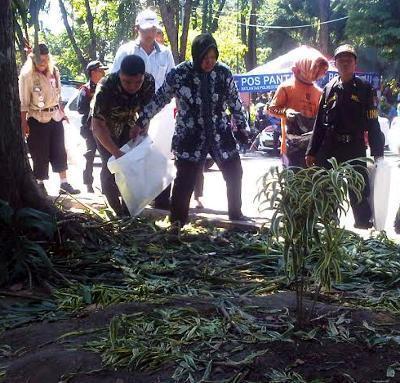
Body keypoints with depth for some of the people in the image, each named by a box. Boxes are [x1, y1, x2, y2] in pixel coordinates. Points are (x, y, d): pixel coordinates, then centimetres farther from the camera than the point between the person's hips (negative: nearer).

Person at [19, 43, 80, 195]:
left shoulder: (54, 71, 3)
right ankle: (40, 184, 17)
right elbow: (23, 103, -13)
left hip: (55, 117, 5)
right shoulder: (27, 76, -13)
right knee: (40, 154, 3)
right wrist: (24, 123, -16)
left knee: (59, 151, 7)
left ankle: (64, 183, 14)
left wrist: (61, 111, 15)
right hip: (37, 119, -5)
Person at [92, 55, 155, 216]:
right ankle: (119, 212, 0)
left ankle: (127, 208, 12)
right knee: (110, 167, -11)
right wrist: (117, 153, -42)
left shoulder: (149, 82, -27)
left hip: (127, 126, 3)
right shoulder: (105, 88, -38)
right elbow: (98, 125, -34)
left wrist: (139, 127, -27)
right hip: (105, 128, -3)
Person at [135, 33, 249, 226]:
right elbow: (159, 99, -1)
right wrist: (142, 121, 0)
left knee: (235, 174, 10)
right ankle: (177, 222, 11)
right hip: (189, 138, -3)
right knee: (185, 181, -5)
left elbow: (235, 102, 9)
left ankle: (236, 214, 30)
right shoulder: (179, 74, -12)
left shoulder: (223, 73, -3)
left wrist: (242, 127, 13)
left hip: (220, 135, 4)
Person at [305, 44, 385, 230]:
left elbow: (373, 124, -3)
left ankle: (364, 225, 15)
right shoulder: (329, 88, 8)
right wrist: (312, 152, 7)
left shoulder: (365, 89, -1)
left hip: (355, 148, -3)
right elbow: (319, 123, 9)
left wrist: (377, 153, -6)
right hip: (329, 148, 3)